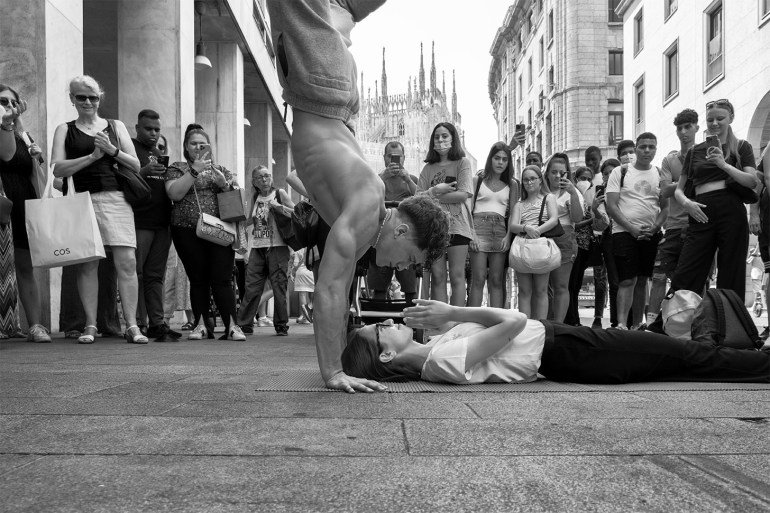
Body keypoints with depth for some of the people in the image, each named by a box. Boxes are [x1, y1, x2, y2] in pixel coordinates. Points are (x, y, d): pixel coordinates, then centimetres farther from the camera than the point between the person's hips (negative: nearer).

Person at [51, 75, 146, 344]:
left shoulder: (116, 126, 15)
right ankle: (90, 326, 8)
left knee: (127, 262, -8)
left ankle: (131, 325, -5)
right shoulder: (65, 130, 13)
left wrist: (112, 150, -6)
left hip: (115, 199, 0)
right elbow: (57, 168, 1)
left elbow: (135, 165, 11)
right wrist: (92, 156, -8)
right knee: (87, 264, 0)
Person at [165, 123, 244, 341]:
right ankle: (201, 325, 8)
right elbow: (175, 194, -6)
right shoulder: (176, 169, 12)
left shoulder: (221, 169, 18)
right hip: (187, 231, 0)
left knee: (222, 279, -8)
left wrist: (225, 184, -7)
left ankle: (231, 325, -7)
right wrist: (194, 171, -11)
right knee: (198, 279, 0)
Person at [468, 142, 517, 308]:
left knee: (496, 281, 1)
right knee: (478, 279, -9)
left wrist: (508, 236, -6)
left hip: (500, 230, 2)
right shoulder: (478, 180, 9)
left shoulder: (512, 184, 15)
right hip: (479, 227, -2)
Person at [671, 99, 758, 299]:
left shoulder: (741, 147, 12)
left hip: (731, 213, -1)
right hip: (701, 215, 2)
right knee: (683, 278, -8)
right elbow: (679, 189, 18)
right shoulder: (695, 151, 17)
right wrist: (686, 202, -4)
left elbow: (752, 182, -1)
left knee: (731, 279, 1)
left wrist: (724, 164, -13)